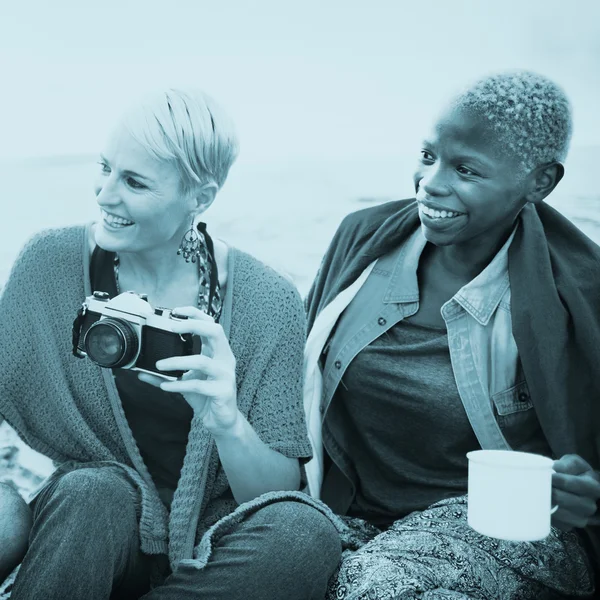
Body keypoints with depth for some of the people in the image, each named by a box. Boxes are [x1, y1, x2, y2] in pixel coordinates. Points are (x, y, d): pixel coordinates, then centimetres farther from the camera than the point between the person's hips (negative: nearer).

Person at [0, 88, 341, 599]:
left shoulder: (268, 303, -11)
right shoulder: (51, 261, -7)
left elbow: (280, 491, -10)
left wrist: (228, 424, -30)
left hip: (201, 546, 1)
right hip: (82, 526, 0)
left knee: (304, 534, -29)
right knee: (94, 490, -32)